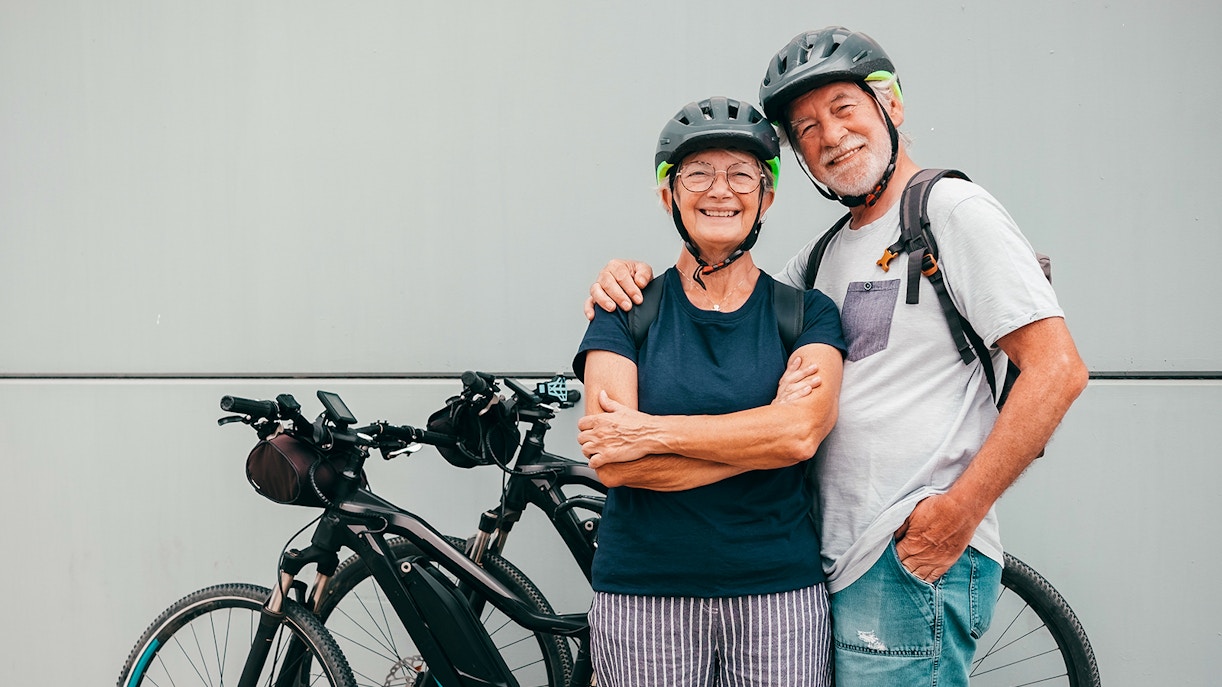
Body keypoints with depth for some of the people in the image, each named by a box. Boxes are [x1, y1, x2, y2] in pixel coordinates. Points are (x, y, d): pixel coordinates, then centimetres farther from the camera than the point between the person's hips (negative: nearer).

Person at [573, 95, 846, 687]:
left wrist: (651, 432, -17)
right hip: (642, 597, 0)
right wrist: (760, 438, -13)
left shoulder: (807, 314, 3)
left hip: (779, 594, 1)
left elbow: (802, 432, -15)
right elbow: (613, 464, -11)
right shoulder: (628, 310, 1)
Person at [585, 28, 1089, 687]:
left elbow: (1056, 370, -14)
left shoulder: (952, 209, -6)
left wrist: (957, 514, -18)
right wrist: (632, 280, 3)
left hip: (914, 562, -7)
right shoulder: (827, 254, 18)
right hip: (838, 561, 8)